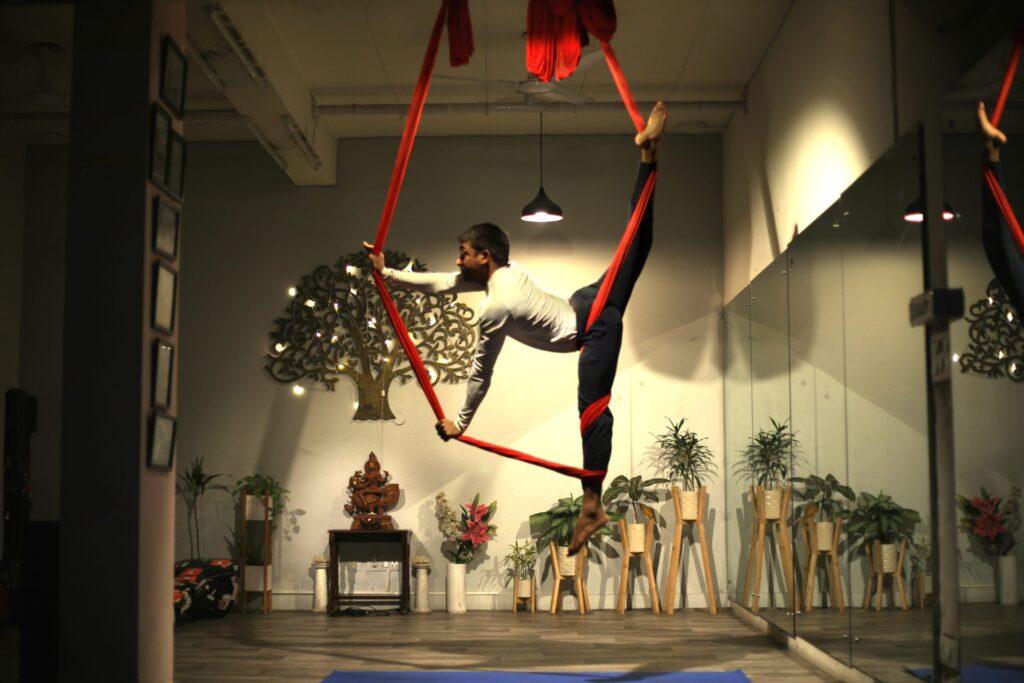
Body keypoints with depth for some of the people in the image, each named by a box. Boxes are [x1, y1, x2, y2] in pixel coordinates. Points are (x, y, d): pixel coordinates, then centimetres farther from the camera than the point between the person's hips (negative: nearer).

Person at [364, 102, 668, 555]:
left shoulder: (494, 310, -17)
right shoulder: (506, 272, 4)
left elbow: (480, 375, -9)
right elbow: (441, 284, 16)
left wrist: (460, 424, 2)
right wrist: (387, 273, 18)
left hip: (591, 330, -8)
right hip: (589, 302, 8)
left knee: (593, 411, -11)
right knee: (635, 243, 21)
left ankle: (593, 505, -12)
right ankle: (647, 152, 19)